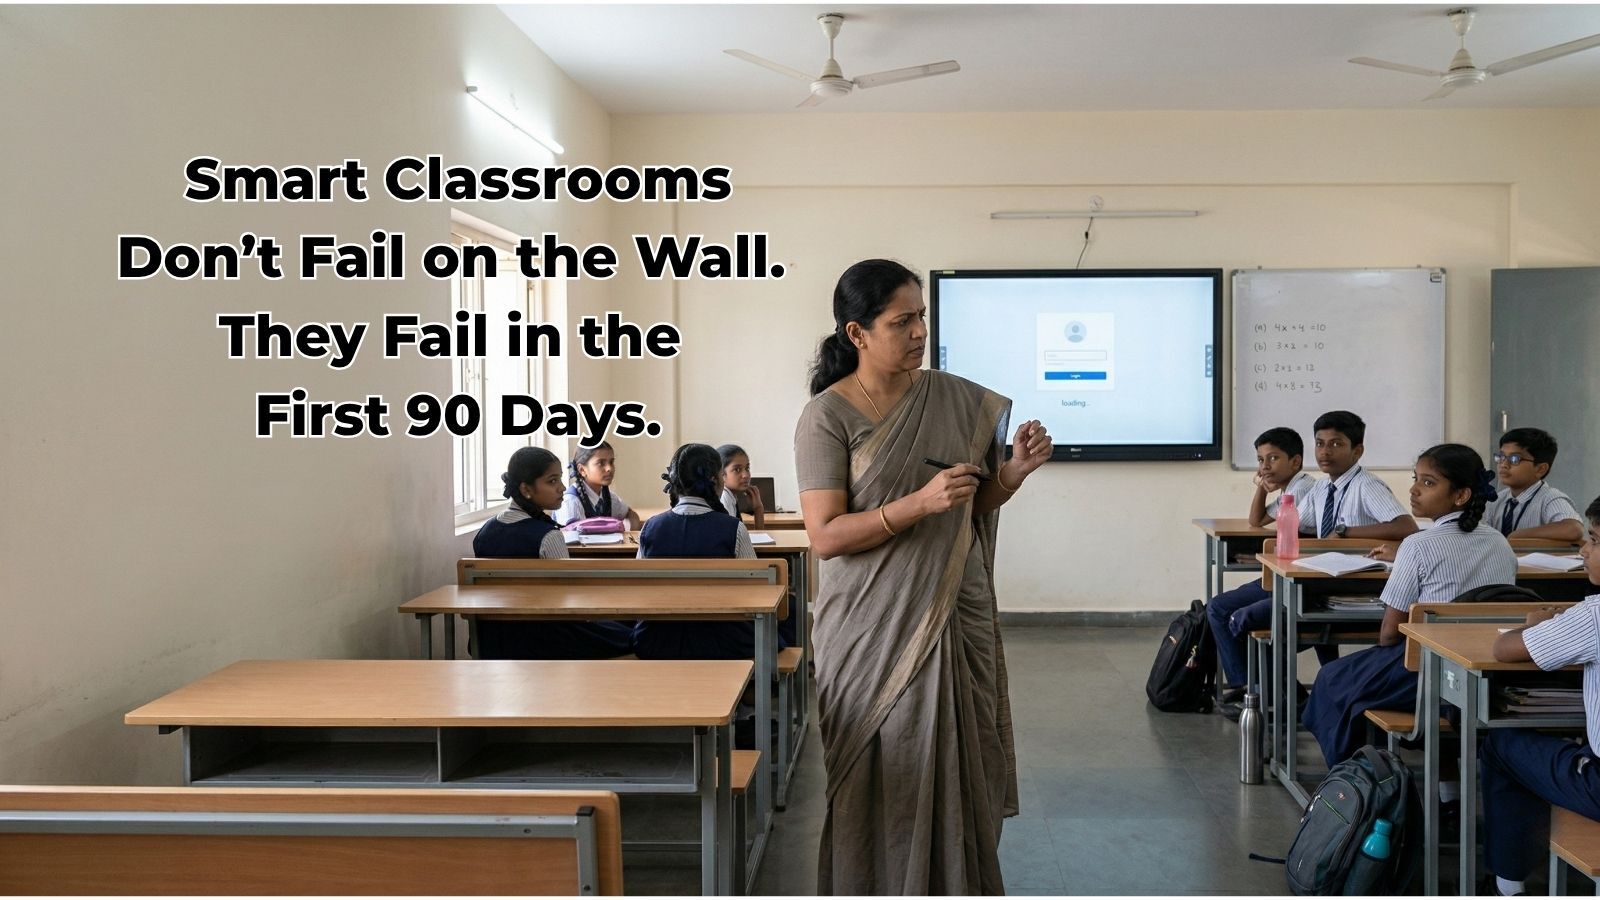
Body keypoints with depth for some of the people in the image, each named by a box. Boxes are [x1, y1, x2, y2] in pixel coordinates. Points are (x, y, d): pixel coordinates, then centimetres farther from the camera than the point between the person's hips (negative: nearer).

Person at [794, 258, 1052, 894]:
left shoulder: (957, 400, 5)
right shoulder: (827, 417, -7)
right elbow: (825, 535, -13)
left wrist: (1017, 469, -6)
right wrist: (920, 503, -23)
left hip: (956, 618, 3)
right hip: (875, 630, -3)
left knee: (960, 773, 7)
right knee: (883, 778, 3)